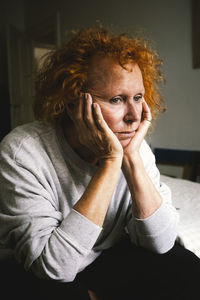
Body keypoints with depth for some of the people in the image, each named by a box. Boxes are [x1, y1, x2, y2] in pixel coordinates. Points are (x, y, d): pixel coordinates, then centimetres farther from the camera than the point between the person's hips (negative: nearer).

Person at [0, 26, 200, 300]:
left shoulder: (137, 147, -13)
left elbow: (160, 243, -17)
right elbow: (54, 266, -31)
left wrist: (132, 158, -29)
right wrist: (110, 162, -34)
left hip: (106, 259, 3)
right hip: (37, 276, -2)